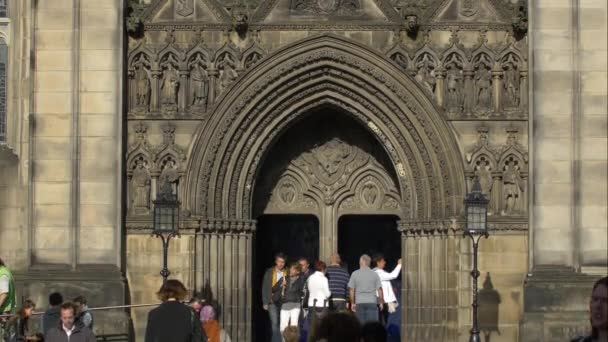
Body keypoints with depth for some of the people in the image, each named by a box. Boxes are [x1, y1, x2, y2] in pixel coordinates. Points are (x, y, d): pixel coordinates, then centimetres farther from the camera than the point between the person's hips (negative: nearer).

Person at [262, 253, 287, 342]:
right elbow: (265, 288, 5)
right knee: (275, 323, -8)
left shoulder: (287, 273, 4)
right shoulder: (269, 272, 4)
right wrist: (265, 303, 0)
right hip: (272, 302, 0)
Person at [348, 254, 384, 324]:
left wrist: (352, 303, 8)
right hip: (372, 302, 0)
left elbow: (352, 290, 1)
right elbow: (379, 289, 0)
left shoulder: (355, 274, 1)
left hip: (359, 303, 0)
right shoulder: (374, 274, 2)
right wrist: (381, 302, 10)